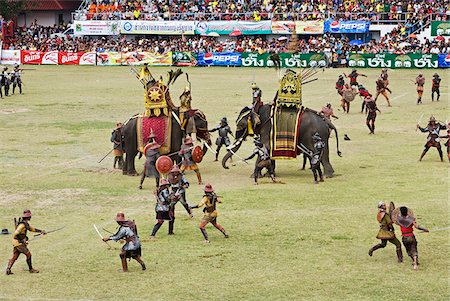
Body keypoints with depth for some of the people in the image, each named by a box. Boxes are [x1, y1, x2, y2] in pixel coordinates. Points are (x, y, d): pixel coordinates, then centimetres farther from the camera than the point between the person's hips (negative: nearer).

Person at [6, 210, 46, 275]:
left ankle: (8, 270, 6)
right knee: (28, 254, -1)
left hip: (17, 243, 10)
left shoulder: (26, 223, 12)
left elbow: (32, 229, 26)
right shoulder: (22, 224, -20)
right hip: (19, 243, -10)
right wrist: (22, 240, -21)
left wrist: (41, 231, 20)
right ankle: (31, 269, 9)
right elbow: (16, 234, -26)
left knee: (14, 257, 9)